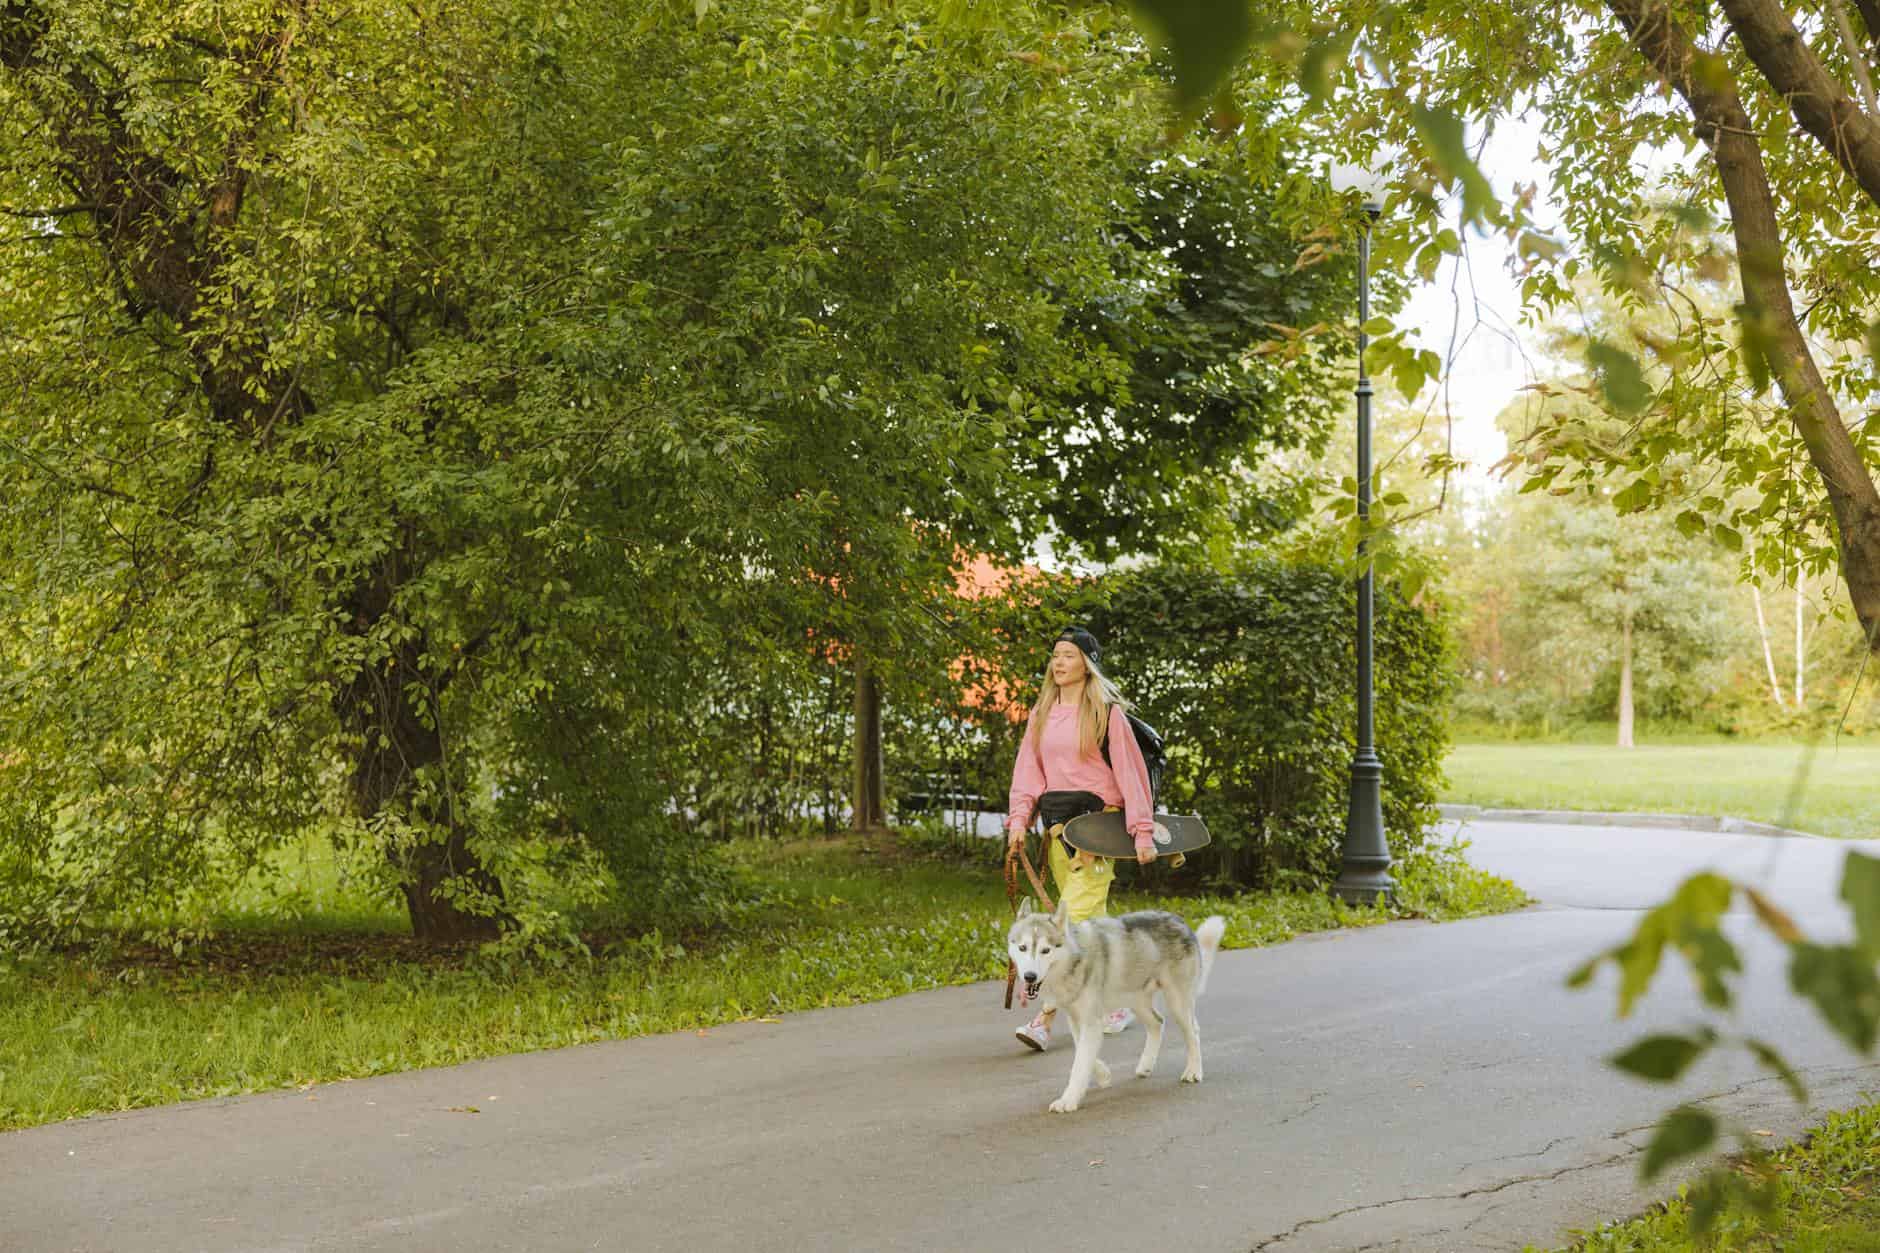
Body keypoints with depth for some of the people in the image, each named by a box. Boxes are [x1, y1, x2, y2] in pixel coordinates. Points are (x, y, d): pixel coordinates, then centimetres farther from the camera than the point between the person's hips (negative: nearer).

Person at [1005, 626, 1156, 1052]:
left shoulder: (1106, 712, -3)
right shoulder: (1042, 713, 14)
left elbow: (1129, 770, -5)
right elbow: (1028, 768, 11)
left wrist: (1142, 830, -10)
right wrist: (1019, 817, -2)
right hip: (1056, 824, 6)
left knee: (1076, 916, -13)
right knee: (1093, 921, 11)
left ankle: (1045, 1019, -19)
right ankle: (1118, 1006, 23)